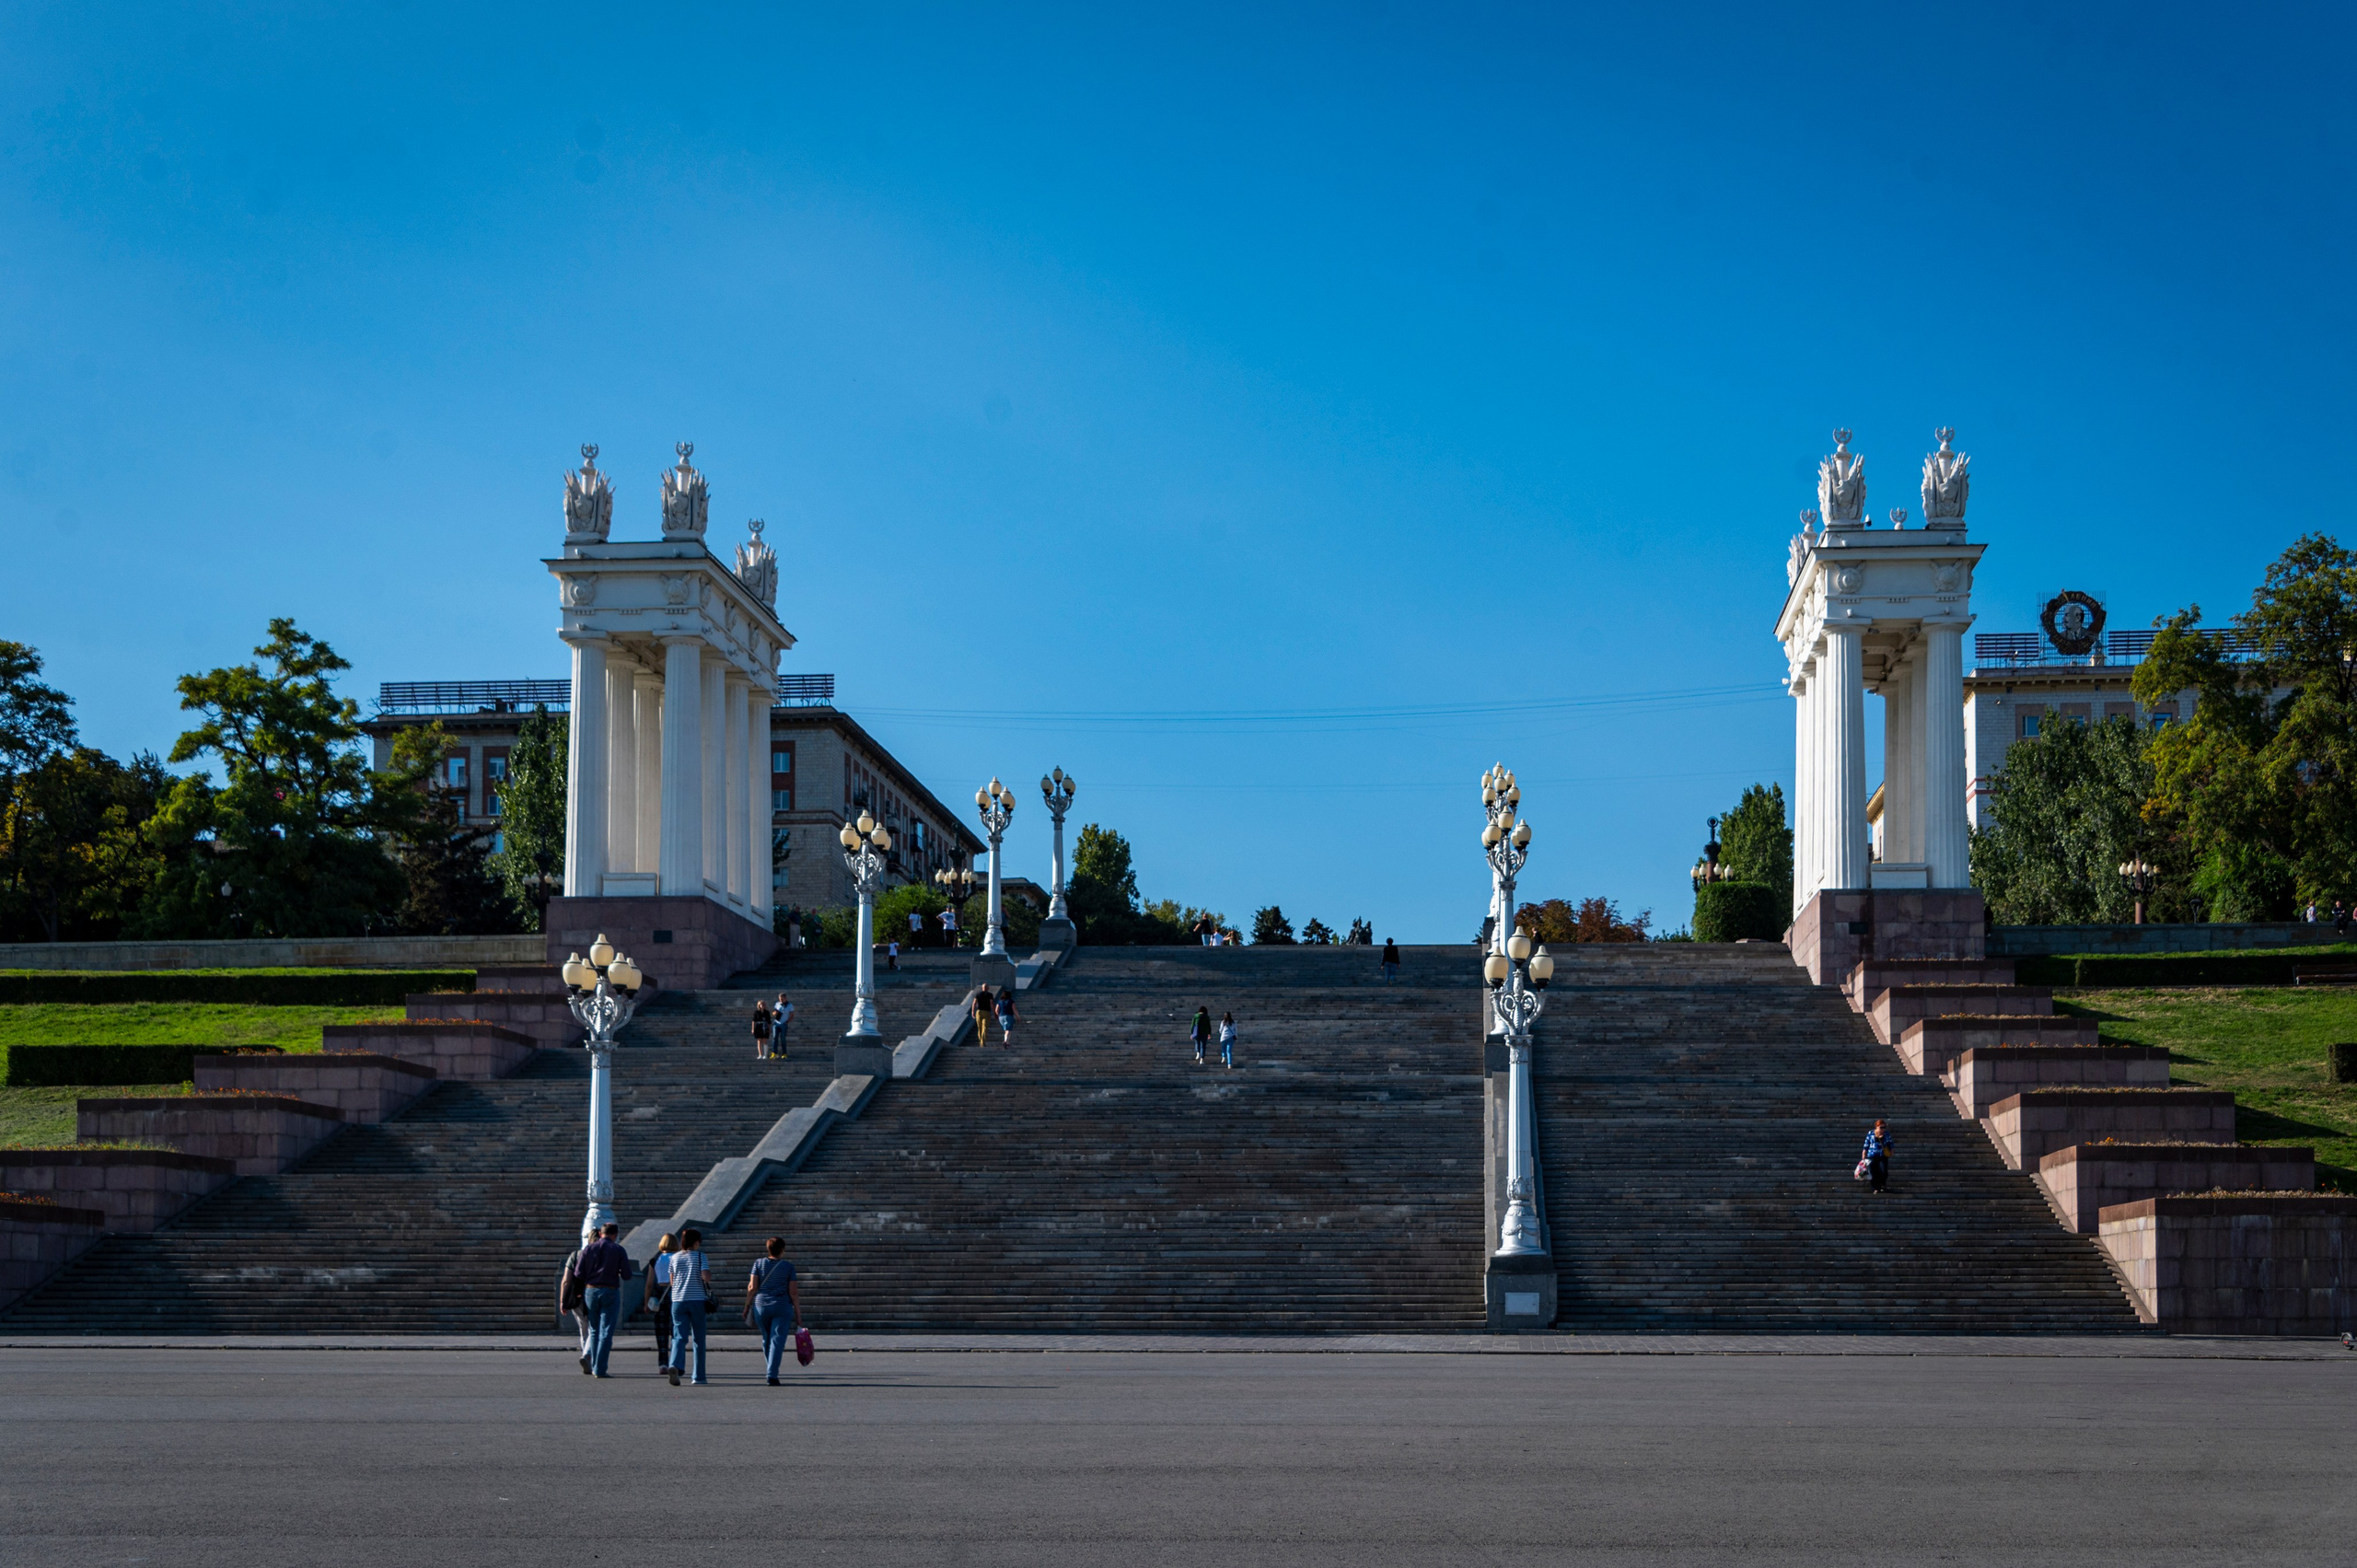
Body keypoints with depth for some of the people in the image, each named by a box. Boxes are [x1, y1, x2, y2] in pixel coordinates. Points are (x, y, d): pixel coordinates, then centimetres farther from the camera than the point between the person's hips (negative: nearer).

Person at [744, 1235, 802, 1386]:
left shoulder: (759, 1263, 3)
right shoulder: (788, 1267, -1)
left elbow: (752, 1287, -1)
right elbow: (793, 1293, -2)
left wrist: (747, 1306, 8)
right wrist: (798, 1312, 5)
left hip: (761, 1306, 2)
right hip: (782, 1307, -2)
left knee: (767, 1339, 17)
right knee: (777, 1341, -5)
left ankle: (772, 1372, 26)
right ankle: (772, 1375, -15)